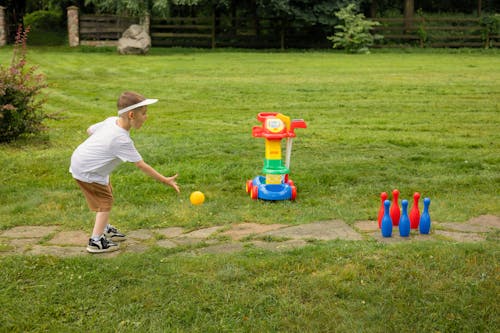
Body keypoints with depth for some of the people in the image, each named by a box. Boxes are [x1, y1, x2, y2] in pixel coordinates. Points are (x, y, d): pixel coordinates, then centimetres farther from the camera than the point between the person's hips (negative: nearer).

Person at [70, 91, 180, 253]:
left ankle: (105, 228, 38)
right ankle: (96, 241, 3)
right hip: (87, 172, -9)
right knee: (105, 202, 1)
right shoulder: (122, 140, -28)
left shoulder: (111, 120, -6)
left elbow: (90, 130, 9)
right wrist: (166, 180, -21)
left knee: (108, 192, 21)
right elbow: (142, 166, -25)